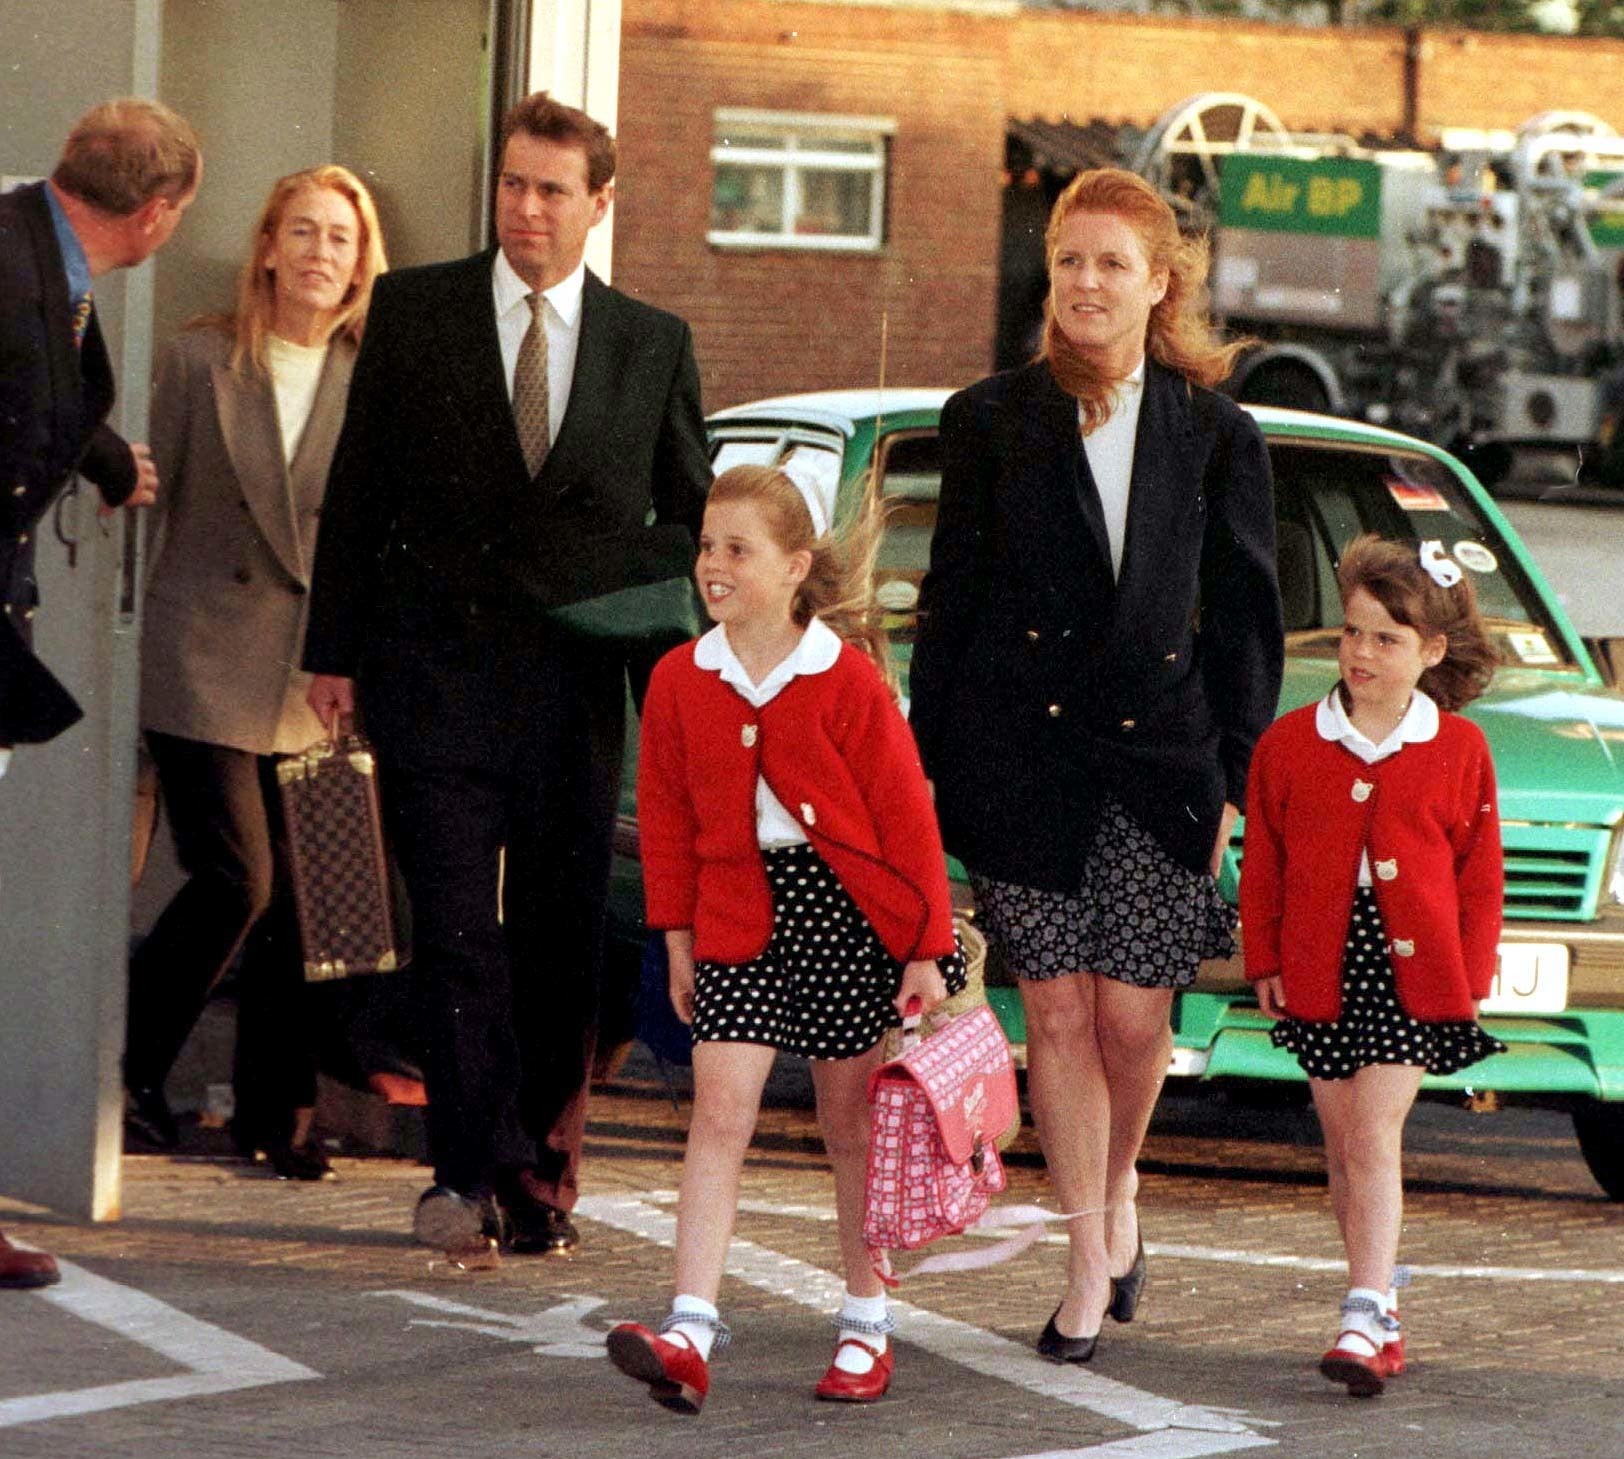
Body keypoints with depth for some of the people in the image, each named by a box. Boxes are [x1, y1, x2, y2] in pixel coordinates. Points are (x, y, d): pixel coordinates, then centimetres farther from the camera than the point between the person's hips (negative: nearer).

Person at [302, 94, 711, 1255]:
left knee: (562, 941, 4)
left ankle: (542, 1171, 14)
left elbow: (690, 511, 16)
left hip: (578, 684, 1)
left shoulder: (654, 344, 9)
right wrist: (336, 650, 3)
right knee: (457, 931, -9)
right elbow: (358, 490, 7)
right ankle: (484, 1170, -8)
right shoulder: (414, 312, 6)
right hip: (437, 674, -1)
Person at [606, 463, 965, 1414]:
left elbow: (906, 814, -6)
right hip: (741, 916, 2)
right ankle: (690, 1335, -18)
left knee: (852, 1124, 8)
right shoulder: (681, 682, 1)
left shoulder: (848, 677, -9)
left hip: (850, 912, -2)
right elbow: (667, 817, 10)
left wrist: (926, 949, -6)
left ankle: (867, 1327, 22)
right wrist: (679, 940, 8)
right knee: (720, 1111, -10)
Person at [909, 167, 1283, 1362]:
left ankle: (1118, 1187, 27)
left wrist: (1235, 778, 1)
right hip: (1021, 750, 0)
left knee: (1133, 1013, -3)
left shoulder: (1216, 436, 5)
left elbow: (1247, 619, 7)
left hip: (1160, 757, 0)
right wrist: (931, 765, 2)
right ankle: (1090, 1263, 7)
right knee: (1059, 1010, -1)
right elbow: (952, 599, 6)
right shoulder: (992, 421, 4)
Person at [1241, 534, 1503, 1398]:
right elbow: (1263, 864, 8)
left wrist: (1471, 976, 0)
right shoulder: (1289, 743, 3)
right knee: (1344, 1146, 9)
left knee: (1374, 1139, -11)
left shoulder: (1459, 751, 0)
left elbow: (1480, 873, 4)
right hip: (1320, 970, 3)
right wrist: (1264, 962, 5)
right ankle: (1383, 1305, 21)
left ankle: (1364, 1321, -17)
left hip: (1411, 971, -3)